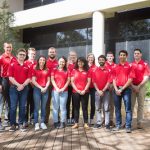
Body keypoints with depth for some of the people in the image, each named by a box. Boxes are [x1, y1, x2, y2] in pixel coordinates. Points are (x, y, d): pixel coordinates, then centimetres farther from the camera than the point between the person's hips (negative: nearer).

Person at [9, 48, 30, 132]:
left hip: (24, 88, 2)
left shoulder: (27, 66, 8)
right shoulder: (12, 65, 2)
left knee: (23, 107, 6)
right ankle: (13, 124, 9)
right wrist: (18, 85, -13)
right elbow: (10, 78, -5)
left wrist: (23, 85, -11)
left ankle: (21, 123, 14)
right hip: (14, 88, -2)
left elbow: (29, 78, 3)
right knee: (13, 107, 0)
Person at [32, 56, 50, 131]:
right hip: (37, 89, -2)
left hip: (45, 89, 3)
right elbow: (33, 81, -3)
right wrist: (40, 88, -10)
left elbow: (48, 80, 9)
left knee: (43, 107, 5)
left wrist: (45, 88, -7)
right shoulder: (35, 70, 3)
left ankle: (42, 123, 10)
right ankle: (36, 123, 1)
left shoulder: (47, 70, 11)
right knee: (37, 107, -3)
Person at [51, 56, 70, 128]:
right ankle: (55, 122, 8)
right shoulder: (54, 70, 9)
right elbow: (52, 80, 1)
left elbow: (68, 81, 3)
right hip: (55, 91, 0)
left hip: (64, 91, 0)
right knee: (55, 107, 2)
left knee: (63, 107, 0)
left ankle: (63, 122, 5)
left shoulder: (67, 71, 10)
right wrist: (57, 88, -9)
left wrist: (63, 88, -9)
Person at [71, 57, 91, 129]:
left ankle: (86, 123, 8)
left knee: (85, 107, 2)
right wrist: (77, 90, -9)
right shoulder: (74, 71, 7)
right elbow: (72, 82, 2)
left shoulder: (87, 71, 6)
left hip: (85, 92, -1)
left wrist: (84, 90, -11)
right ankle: (76, 123, 11)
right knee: (76, 108, 5)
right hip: (75, 92, 1)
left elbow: (89, 82, 0)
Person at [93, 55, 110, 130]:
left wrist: (103, 90, -11)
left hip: (105, 91, -2)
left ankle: (107, 123, 4)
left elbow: (108, 82, -3)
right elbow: (94, 82, 2)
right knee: (98, 108, 7)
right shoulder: (95, 70, 6)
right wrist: (98, 91, -9)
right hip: (97, 91, 2)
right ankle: (98, 122, 14)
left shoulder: (108, 70, 2)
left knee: (106, 108, 0)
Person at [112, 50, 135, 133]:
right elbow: (114, 79, 9)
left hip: (126, 89, -3)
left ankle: (128, 126, -1)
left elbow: (130, 79, -5)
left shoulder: (129, 66, 2)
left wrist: (122, 89, -11)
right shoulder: (116, 67, 13)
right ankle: (118, 125, 16)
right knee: (117, 108, 7)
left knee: (128, 108, -3)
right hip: (117, 89, 4)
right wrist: (116, 89, -6)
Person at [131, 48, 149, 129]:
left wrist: (138, 86, -11)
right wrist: (132, 86, -8)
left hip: (141, 86, -2)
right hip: (132, 87, 2)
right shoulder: (131, 65, 8)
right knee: (131, 105, 3)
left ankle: (139, 122, 9)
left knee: (140, 105, 4)